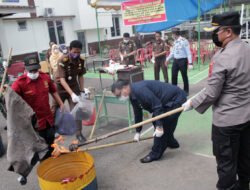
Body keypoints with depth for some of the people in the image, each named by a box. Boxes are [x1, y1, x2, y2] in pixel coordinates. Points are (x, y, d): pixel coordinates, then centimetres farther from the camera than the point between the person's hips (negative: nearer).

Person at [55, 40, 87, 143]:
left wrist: (82, 90, -3)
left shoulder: (81, 60, -11)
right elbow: (62, 80, -33)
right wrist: (72, 94, -42)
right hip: (60, 87, -3)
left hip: (74, 87, 3)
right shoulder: (62, 61, -27)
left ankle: (79, 133, 7)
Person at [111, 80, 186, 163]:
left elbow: (157, 105, -30)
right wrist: (138, 132, 21)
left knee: (163, 124, -11)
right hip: (167, 101, 10)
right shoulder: (132, 95, 5)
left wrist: (159, 126, -26)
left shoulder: (139, 90, -28)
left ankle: (155, 154, 2)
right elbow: (137, 113, 15)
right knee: (156, 121, 17)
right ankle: (172, 143, 36)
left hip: (176, 98, -10)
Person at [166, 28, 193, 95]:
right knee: (174, 75, 10)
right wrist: (168, 59, 22)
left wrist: (190, 63, -18)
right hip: (175, 60, 7)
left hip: (182, 60, -7)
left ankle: (186, 90, 17)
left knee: (184, 76, 4)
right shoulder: (175, 41, 9)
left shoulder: (184, 41, -15)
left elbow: (188, 52, -15)